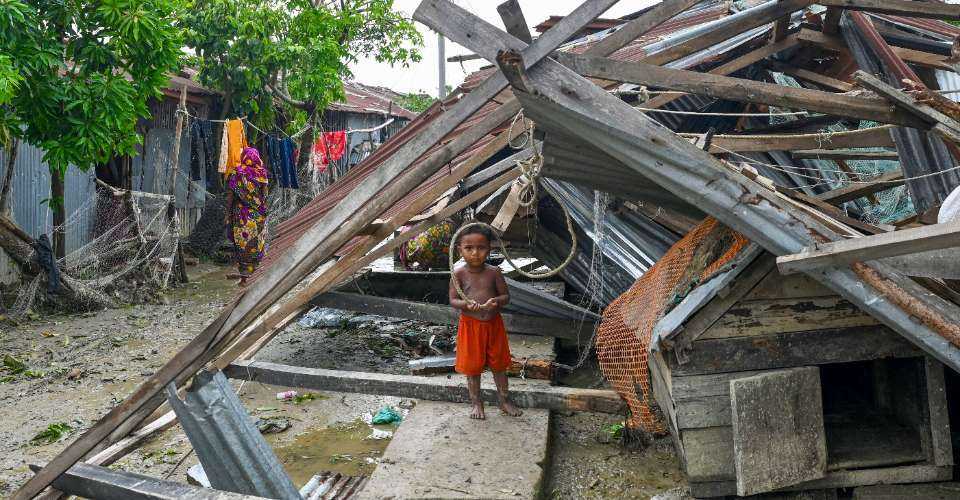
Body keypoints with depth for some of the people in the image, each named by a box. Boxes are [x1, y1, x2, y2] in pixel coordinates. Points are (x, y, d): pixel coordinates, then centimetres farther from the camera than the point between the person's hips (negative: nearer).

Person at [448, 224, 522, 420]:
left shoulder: (494, 272, -6)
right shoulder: (459, 274, -9)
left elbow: (506, 295, -1)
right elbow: (453, 300, -8)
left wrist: (497, 301, -23)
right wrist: (466, 304, -28)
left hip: (493, 324, 1)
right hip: (470, 326, -1)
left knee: (499, 364, 15)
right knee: (472, 366, 10)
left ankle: (504, 400, 33)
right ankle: (476, 402, 29)